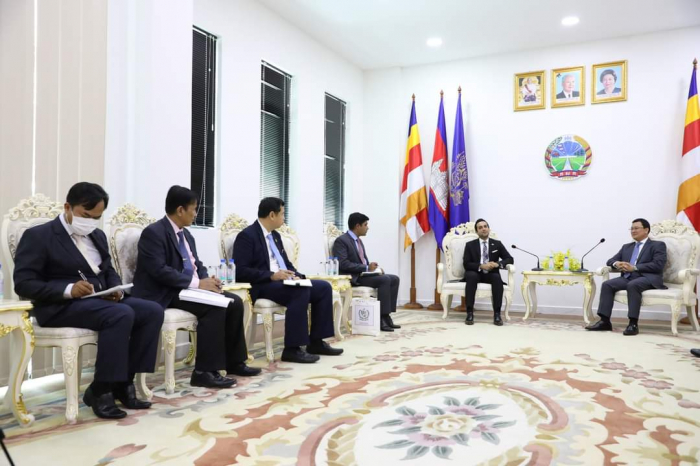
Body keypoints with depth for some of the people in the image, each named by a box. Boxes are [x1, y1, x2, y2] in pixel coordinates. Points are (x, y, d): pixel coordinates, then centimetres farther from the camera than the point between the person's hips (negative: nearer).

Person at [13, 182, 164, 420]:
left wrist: (116, 289, -4)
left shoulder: (97, 235, 18)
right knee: (122, 314, -33)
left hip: (101, 300, 7)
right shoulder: (38, 236, -3)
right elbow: (23, 283, -10)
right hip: (61, 306, -7)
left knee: (153, 311, -15)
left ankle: (125, 383, -8)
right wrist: (68, 290, -25)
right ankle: (100, 390, -19)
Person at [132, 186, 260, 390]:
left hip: (190, 288, 9)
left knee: (234, 302, -5)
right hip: (165, 294, -9)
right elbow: (159, 271, -24)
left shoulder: (186, 234, 15)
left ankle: (234, 361, 5)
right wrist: (197, 283, -25)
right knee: (215, 307, -29)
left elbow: (196, 265, 18)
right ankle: (204, 371, -23)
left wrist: (207, 279, -5)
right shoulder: (153, 232, -13)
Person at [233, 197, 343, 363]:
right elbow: (241, 270, -17)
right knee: (301, 292, -33)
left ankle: (316, 342, -2)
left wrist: (296, 276, 0)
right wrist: (271, 275, -25)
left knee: (324, 287, -6)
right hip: (262, 286, -9)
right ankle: (292, 349, -27)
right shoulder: (246, 236, -8)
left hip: (284, 281, 9)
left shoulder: (276, 235, 19)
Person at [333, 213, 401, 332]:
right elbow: (343, 264, -20)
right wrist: (366, 268, -20)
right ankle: (382, 318, -21)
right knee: (384, 279, -26)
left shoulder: (359, 241, 20)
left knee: (394, 279, -5)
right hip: (352, 278, -9)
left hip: (364, 274, 9)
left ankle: (386, 315, -7)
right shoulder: (341, 240, -10)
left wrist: (372, 267, -1)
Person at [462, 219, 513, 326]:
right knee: (471, 276, -37)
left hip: (491, 274, 1)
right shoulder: (470, 245, 6)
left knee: (497, 278, -34)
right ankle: (470, 313, -36)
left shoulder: (497, 244, 11)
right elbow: (466, 264, -4)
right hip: (475, 273, -1)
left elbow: (509, 259, 5)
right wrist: (481, 266, -20)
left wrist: (498, 263, -16)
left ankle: (497, 314, -32)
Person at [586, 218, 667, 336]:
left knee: (632, 285, -37)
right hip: (628, 278, 5)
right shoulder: (626, 247, 26)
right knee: (607, 284, -21)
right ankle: (605, 321, -24)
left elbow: (658, 265, -8)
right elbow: (610, 261, 22)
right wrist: (616, 264, -4)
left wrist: (634, 267, -15)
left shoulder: (658, 245, 9)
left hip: (647, 278, -5)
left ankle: (633, 324, -35)